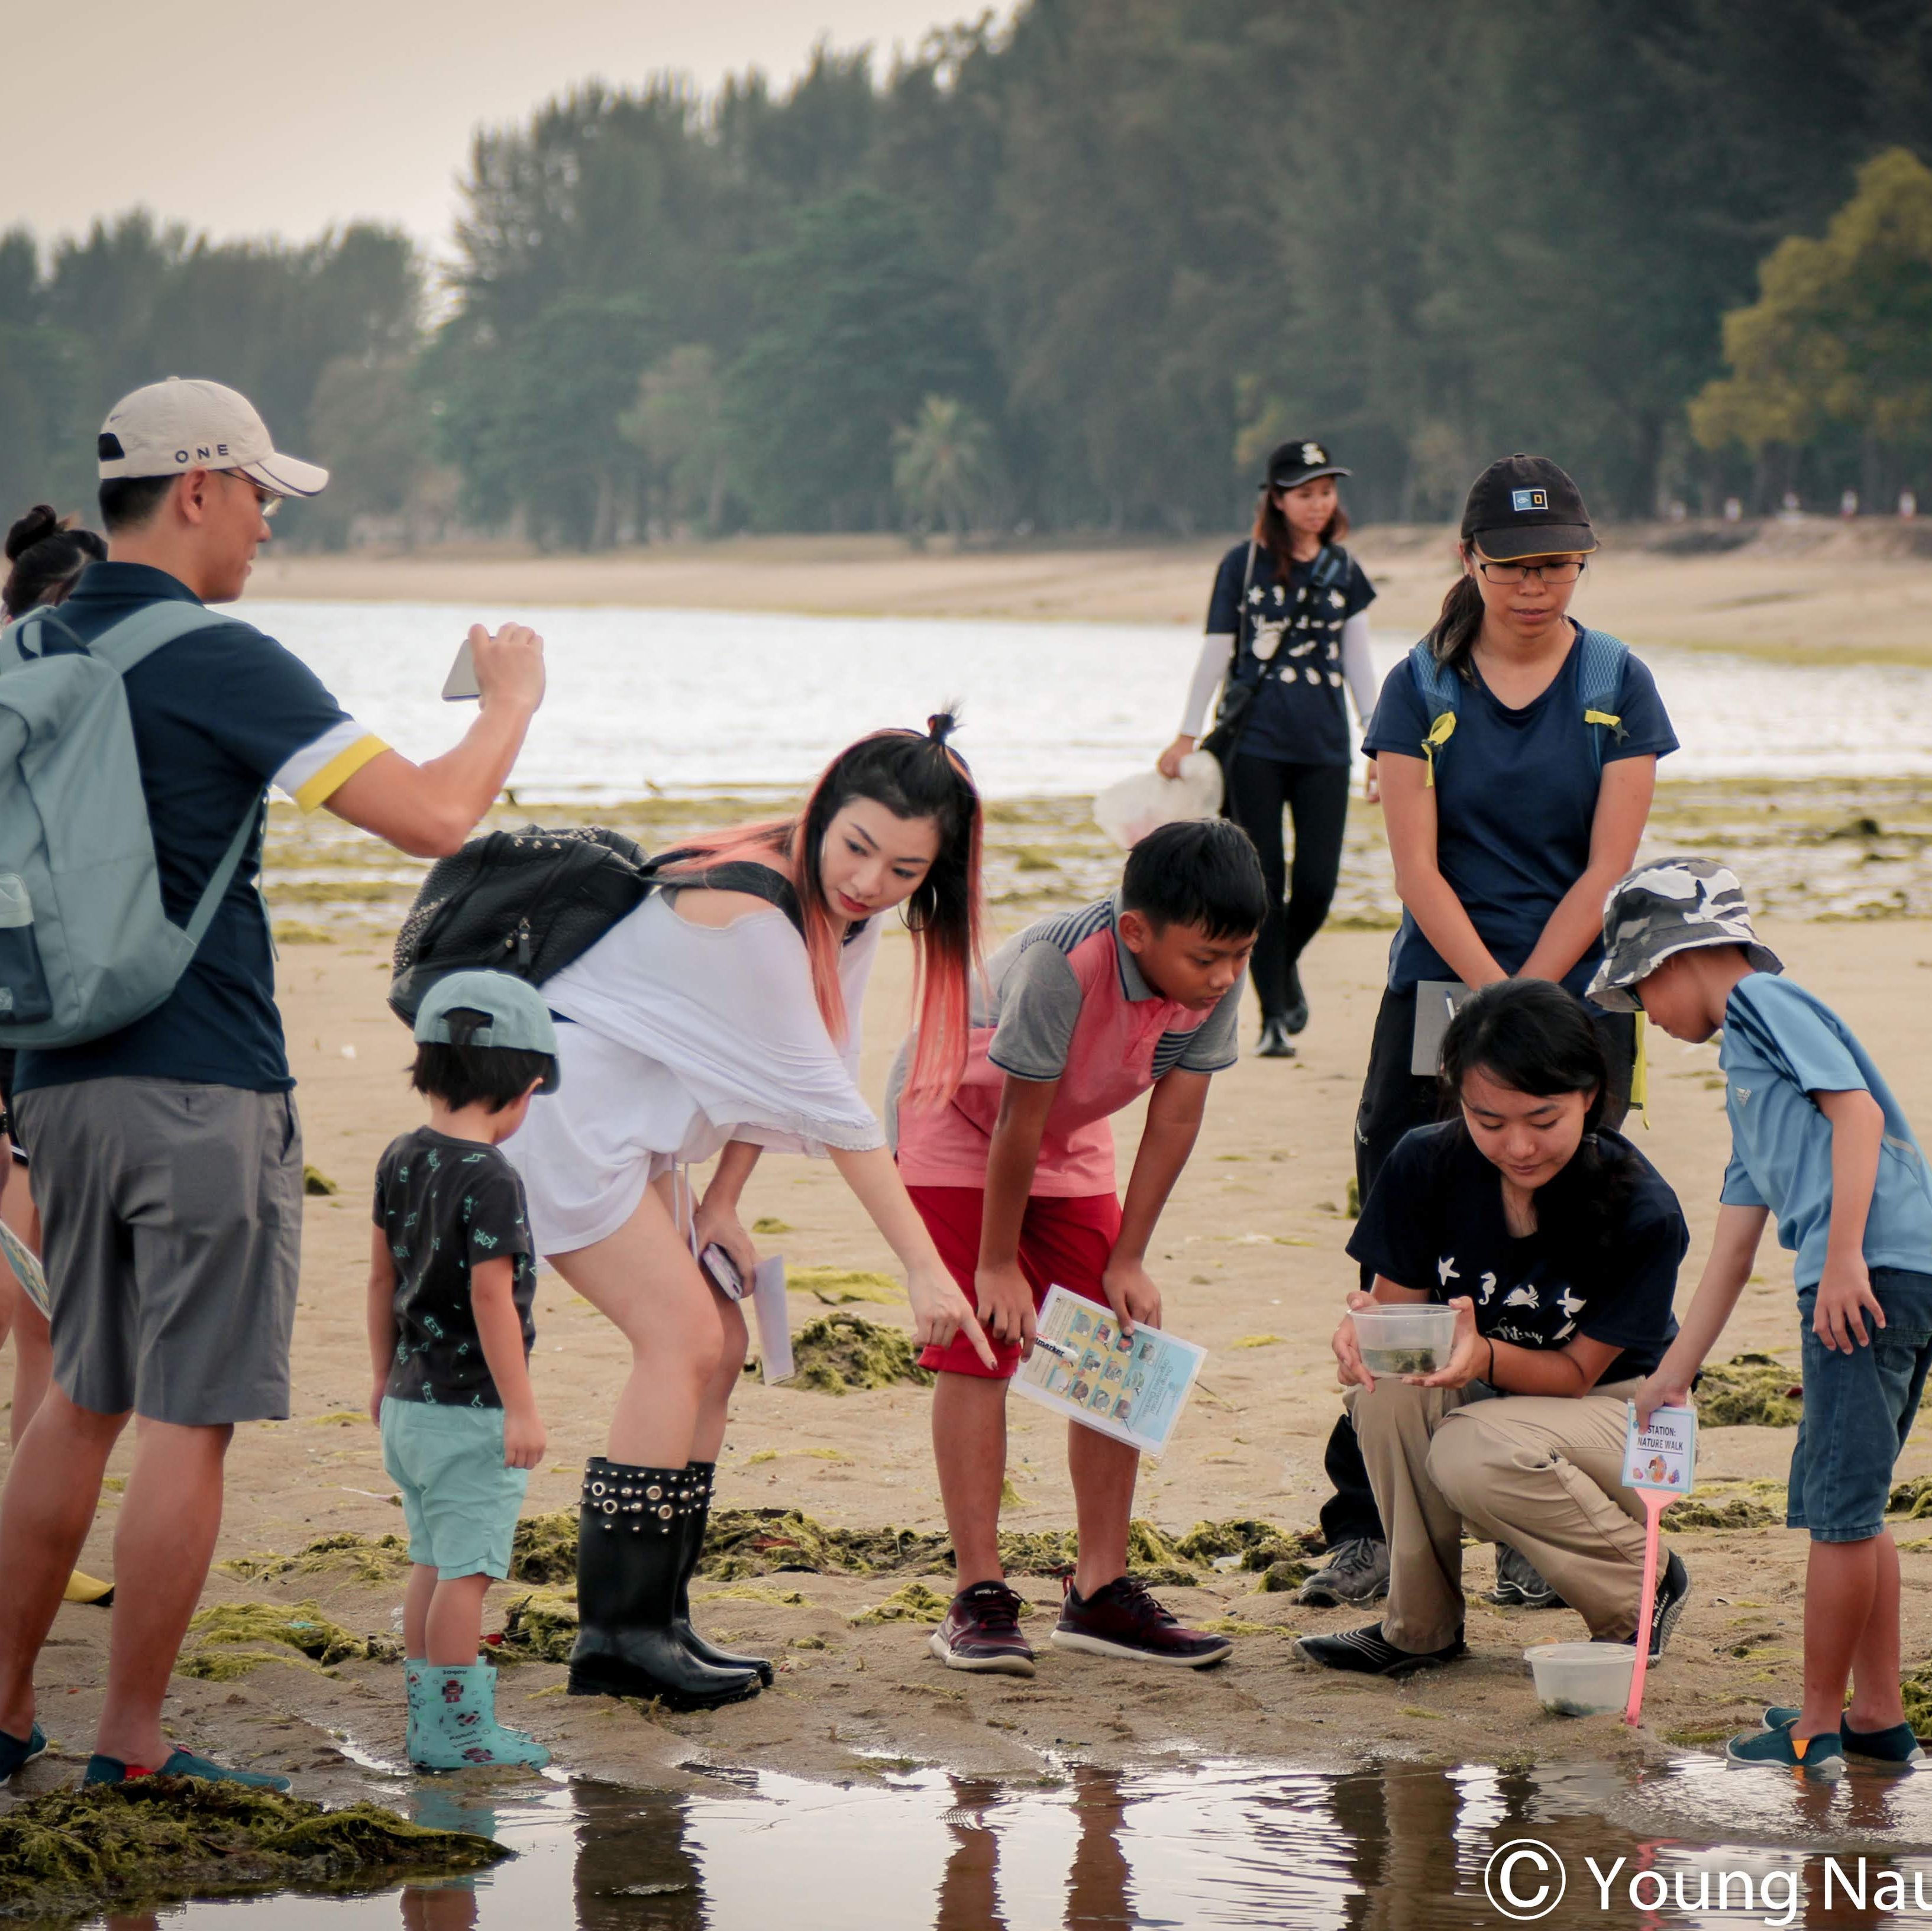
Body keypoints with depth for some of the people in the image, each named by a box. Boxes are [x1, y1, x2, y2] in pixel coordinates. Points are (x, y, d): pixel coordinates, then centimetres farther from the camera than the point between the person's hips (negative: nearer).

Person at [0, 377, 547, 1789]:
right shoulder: (224, 664, -13)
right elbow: (439, 818, -16)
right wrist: (513, 699, 1)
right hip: (202, 1092, -7)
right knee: (187, 1424, 0)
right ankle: (131, 1748, 3)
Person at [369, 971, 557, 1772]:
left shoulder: (401, 1160, 6)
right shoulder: (489, 1180, -18)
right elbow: (491, 1297, -22)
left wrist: (385, 1376, 24)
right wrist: (521, 1408, -18)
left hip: (411, 1400, 8)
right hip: (472, 1409, -8)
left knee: (432, 1562, 16)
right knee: (466, 1569, -2)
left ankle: (429, 1718, 21)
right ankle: (455, 1728, 2)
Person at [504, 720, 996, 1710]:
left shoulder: (846, 914, 2)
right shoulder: (751, 910, -27)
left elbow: (767, 1076, 6)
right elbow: (827, 1105, -26)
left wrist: (721, 1206, -3)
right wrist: (924, 1268, -22)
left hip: (629, 1127, 10)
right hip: (559, 1101, -10)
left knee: (715, 1344, 5)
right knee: (683, 1334, -15)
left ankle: (654, 1619, 8)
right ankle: (614, 1636, -13)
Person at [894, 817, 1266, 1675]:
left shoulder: (1216, 980, -22)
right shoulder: (1062, 962, -39)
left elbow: (1175, 1116, -11)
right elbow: (1018, 1123, -29)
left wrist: (1126, 1263, -9)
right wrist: (997, 1265, -19)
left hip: (1071, 1139, 6)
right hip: (956, 1119, -6)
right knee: (979, 1352, -12)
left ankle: (1100, 1590, 6)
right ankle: (979, 1599, -9)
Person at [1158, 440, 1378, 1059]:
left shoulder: (1343, 570, 8)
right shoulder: (1243, 564, 0)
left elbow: (1358, 663, 12)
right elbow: (1217, 654, 4)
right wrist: (1187, 736, 4)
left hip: (1324, 747, 2)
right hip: (1255, 743, -2)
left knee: (1317, 884, -3)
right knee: (1265, 884, -2)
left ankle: (1286, 965, 29)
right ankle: (1274, 1015, 6)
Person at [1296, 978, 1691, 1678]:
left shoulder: (1643, 1213, -23)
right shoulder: (1426, 1166, -14)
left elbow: (1579, 1370, -19)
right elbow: (1396, 1302, -7)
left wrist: (1485, 1356, -41)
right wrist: (1365, 1328, -34)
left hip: (1617, 1408, -4)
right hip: (1488, 1399, 4)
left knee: (1476, 1454, -35)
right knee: (1386, 1387, -29)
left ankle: (1645, 1590, -6)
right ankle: (1421, 1624, -9)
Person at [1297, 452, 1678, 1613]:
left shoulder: (1618, 687, 4)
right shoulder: (1423, 688, 4)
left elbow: (1606, 871, -3)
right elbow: (1418, 867, -3)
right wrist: (1490, 993, -15)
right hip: (1439, 994, 0)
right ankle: (1368, 1528, 2)